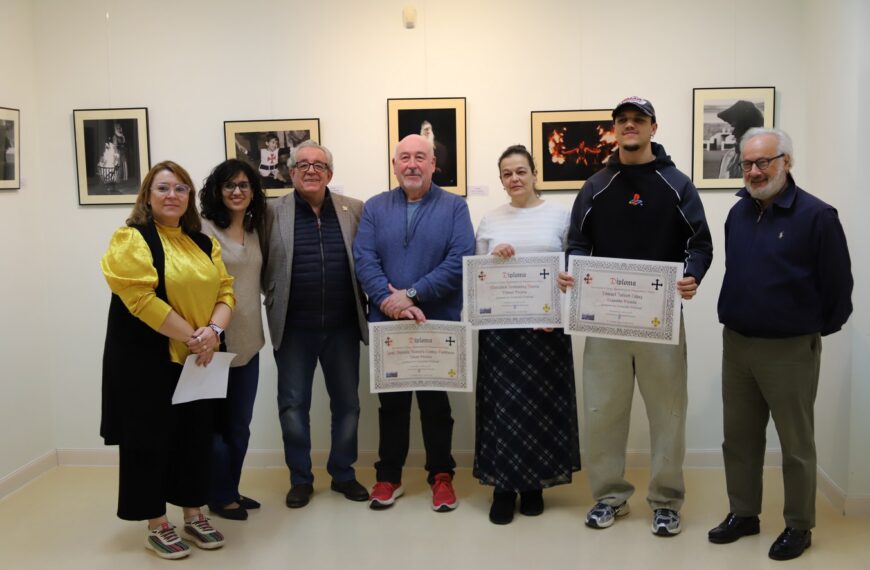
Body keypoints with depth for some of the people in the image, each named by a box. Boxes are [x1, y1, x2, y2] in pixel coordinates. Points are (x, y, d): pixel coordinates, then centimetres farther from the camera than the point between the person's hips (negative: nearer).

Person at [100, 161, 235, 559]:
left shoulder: (204, 244, 11)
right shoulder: (131, 240, -9)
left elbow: (224, 291, 6)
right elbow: (143, 299, -19)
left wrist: (214, 330, -14)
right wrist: (192, 337, -19)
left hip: (199, 361, 6)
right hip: (146, 360, -6)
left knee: (196, 436, 13)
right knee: (150, 439, 4)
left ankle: (194, 516, 28)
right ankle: (156, 527, 18)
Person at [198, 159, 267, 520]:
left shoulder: (255, 230, 11)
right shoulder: (205, 229, -9)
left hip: (248, 341, 6)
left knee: (240, 424, 14)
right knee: (216, 423, 5)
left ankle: (231, 490, 28)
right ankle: (219, 497, 18)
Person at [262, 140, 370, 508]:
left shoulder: (355, 210, 2)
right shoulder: (273, 213, -2)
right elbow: (262, 265, 1)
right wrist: (275, 301, -6)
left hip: (343, 326, 2)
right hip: (293, 327, -1)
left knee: (347, 402, 11)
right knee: (293, 404, 7)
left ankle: (343, 474, 28)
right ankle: (300, 479, 23)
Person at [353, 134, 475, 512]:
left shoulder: (454, 207, 0)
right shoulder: (375, 208, 7)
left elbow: (460, 261, -12)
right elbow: (364, 261, -4)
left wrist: (412, 295, -18)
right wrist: (391, 302, -20)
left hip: (438, 323, -2)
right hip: (386, 324, 2)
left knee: (435, 401, 10)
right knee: (391, 402, 11)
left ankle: (441, 476, 23)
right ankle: (388, 476, 24)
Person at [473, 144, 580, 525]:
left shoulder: (559, 215, 4)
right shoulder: (490, 221, 9)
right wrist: (493, 259, -9)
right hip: (499, 326, 1)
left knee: (542, 403, 5)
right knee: (502, 403, 1)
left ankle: (534, 483, 19)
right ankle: (503, 486, 11)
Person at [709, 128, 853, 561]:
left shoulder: (816, 215, -13)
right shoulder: (738, 212, 7)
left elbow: (838, 284, -9)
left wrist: (818, 330, 1)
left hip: (790, 349, -6)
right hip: (736, 344, 6)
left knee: (796, 444, 7)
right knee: (739, 438, 14)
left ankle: (799, 526, 21)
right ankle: (743, 514, 29)